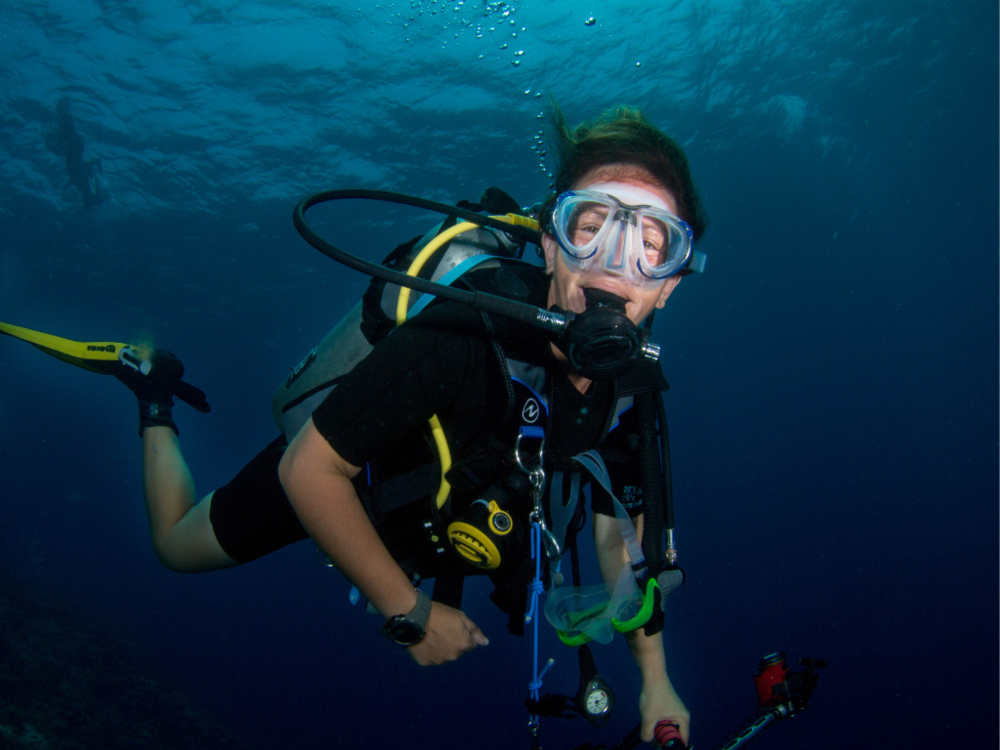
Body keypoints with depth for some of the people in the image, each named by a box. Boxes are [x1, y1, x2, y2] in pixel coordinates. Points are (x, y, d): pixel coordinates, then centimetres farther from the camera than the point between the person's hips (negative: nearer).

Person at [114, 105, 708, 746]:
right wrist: (409, 613, -27)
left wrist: (654, 677, -5)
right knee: (177, 545, 14)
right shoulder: (467, 328, -42)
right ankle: (156, 400, 35)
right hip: (326, 475, -5)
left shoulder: (631, 387, -22)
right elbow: (309, 468, -35)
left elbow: (619, 532, -6)